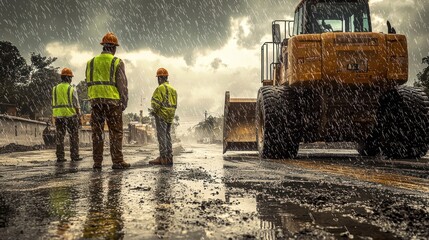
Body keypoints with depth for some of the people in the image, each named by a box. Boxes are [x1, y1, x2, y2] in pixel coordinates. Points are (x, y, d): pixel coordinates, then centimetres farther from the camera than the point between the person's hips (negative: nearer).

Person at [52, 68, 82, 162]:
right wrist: (79, 117, 1)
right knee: (74, 137, 5)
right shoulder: (71, 89, -5)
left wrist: (54, 116, 12)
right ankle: (74, 155, 5)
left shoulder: (55, 89, 7)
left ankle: (60, 156, 6)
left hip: (58, 116, 4)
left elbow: (54, 104, 8)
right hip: (70, 115, -4)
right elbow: (76, 105, -5)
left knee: (59, 137, 7)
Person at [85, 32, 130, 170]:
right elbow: (122, 84, -4)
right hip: (112, 101, -4)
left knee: (97, 132, 7)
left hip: (95, 100, 4)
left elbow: (89, 83, 12)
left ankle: (97, 162, 9)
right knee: (116, 132, 1)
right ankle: (117, 161, -2)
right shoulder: (117, 62, -1)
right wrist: (124, 102, 3)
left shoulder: (91, 62, 12)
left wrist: (92, 99, 17)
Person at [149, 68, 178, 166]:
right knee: (167, 136, 13)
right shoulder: (173, 89, 15)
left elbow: (155, 102, -18)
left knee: (161, 136, -6)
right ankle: (169, 157, 14)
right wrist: (171, 112, 15)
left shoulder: (160, 88, -11)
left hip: (161, 115, -8)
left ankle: (163, 157, -7)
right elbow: (175, 104, 15)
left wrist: (154, 110, -1)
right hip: (170, 116, 8)